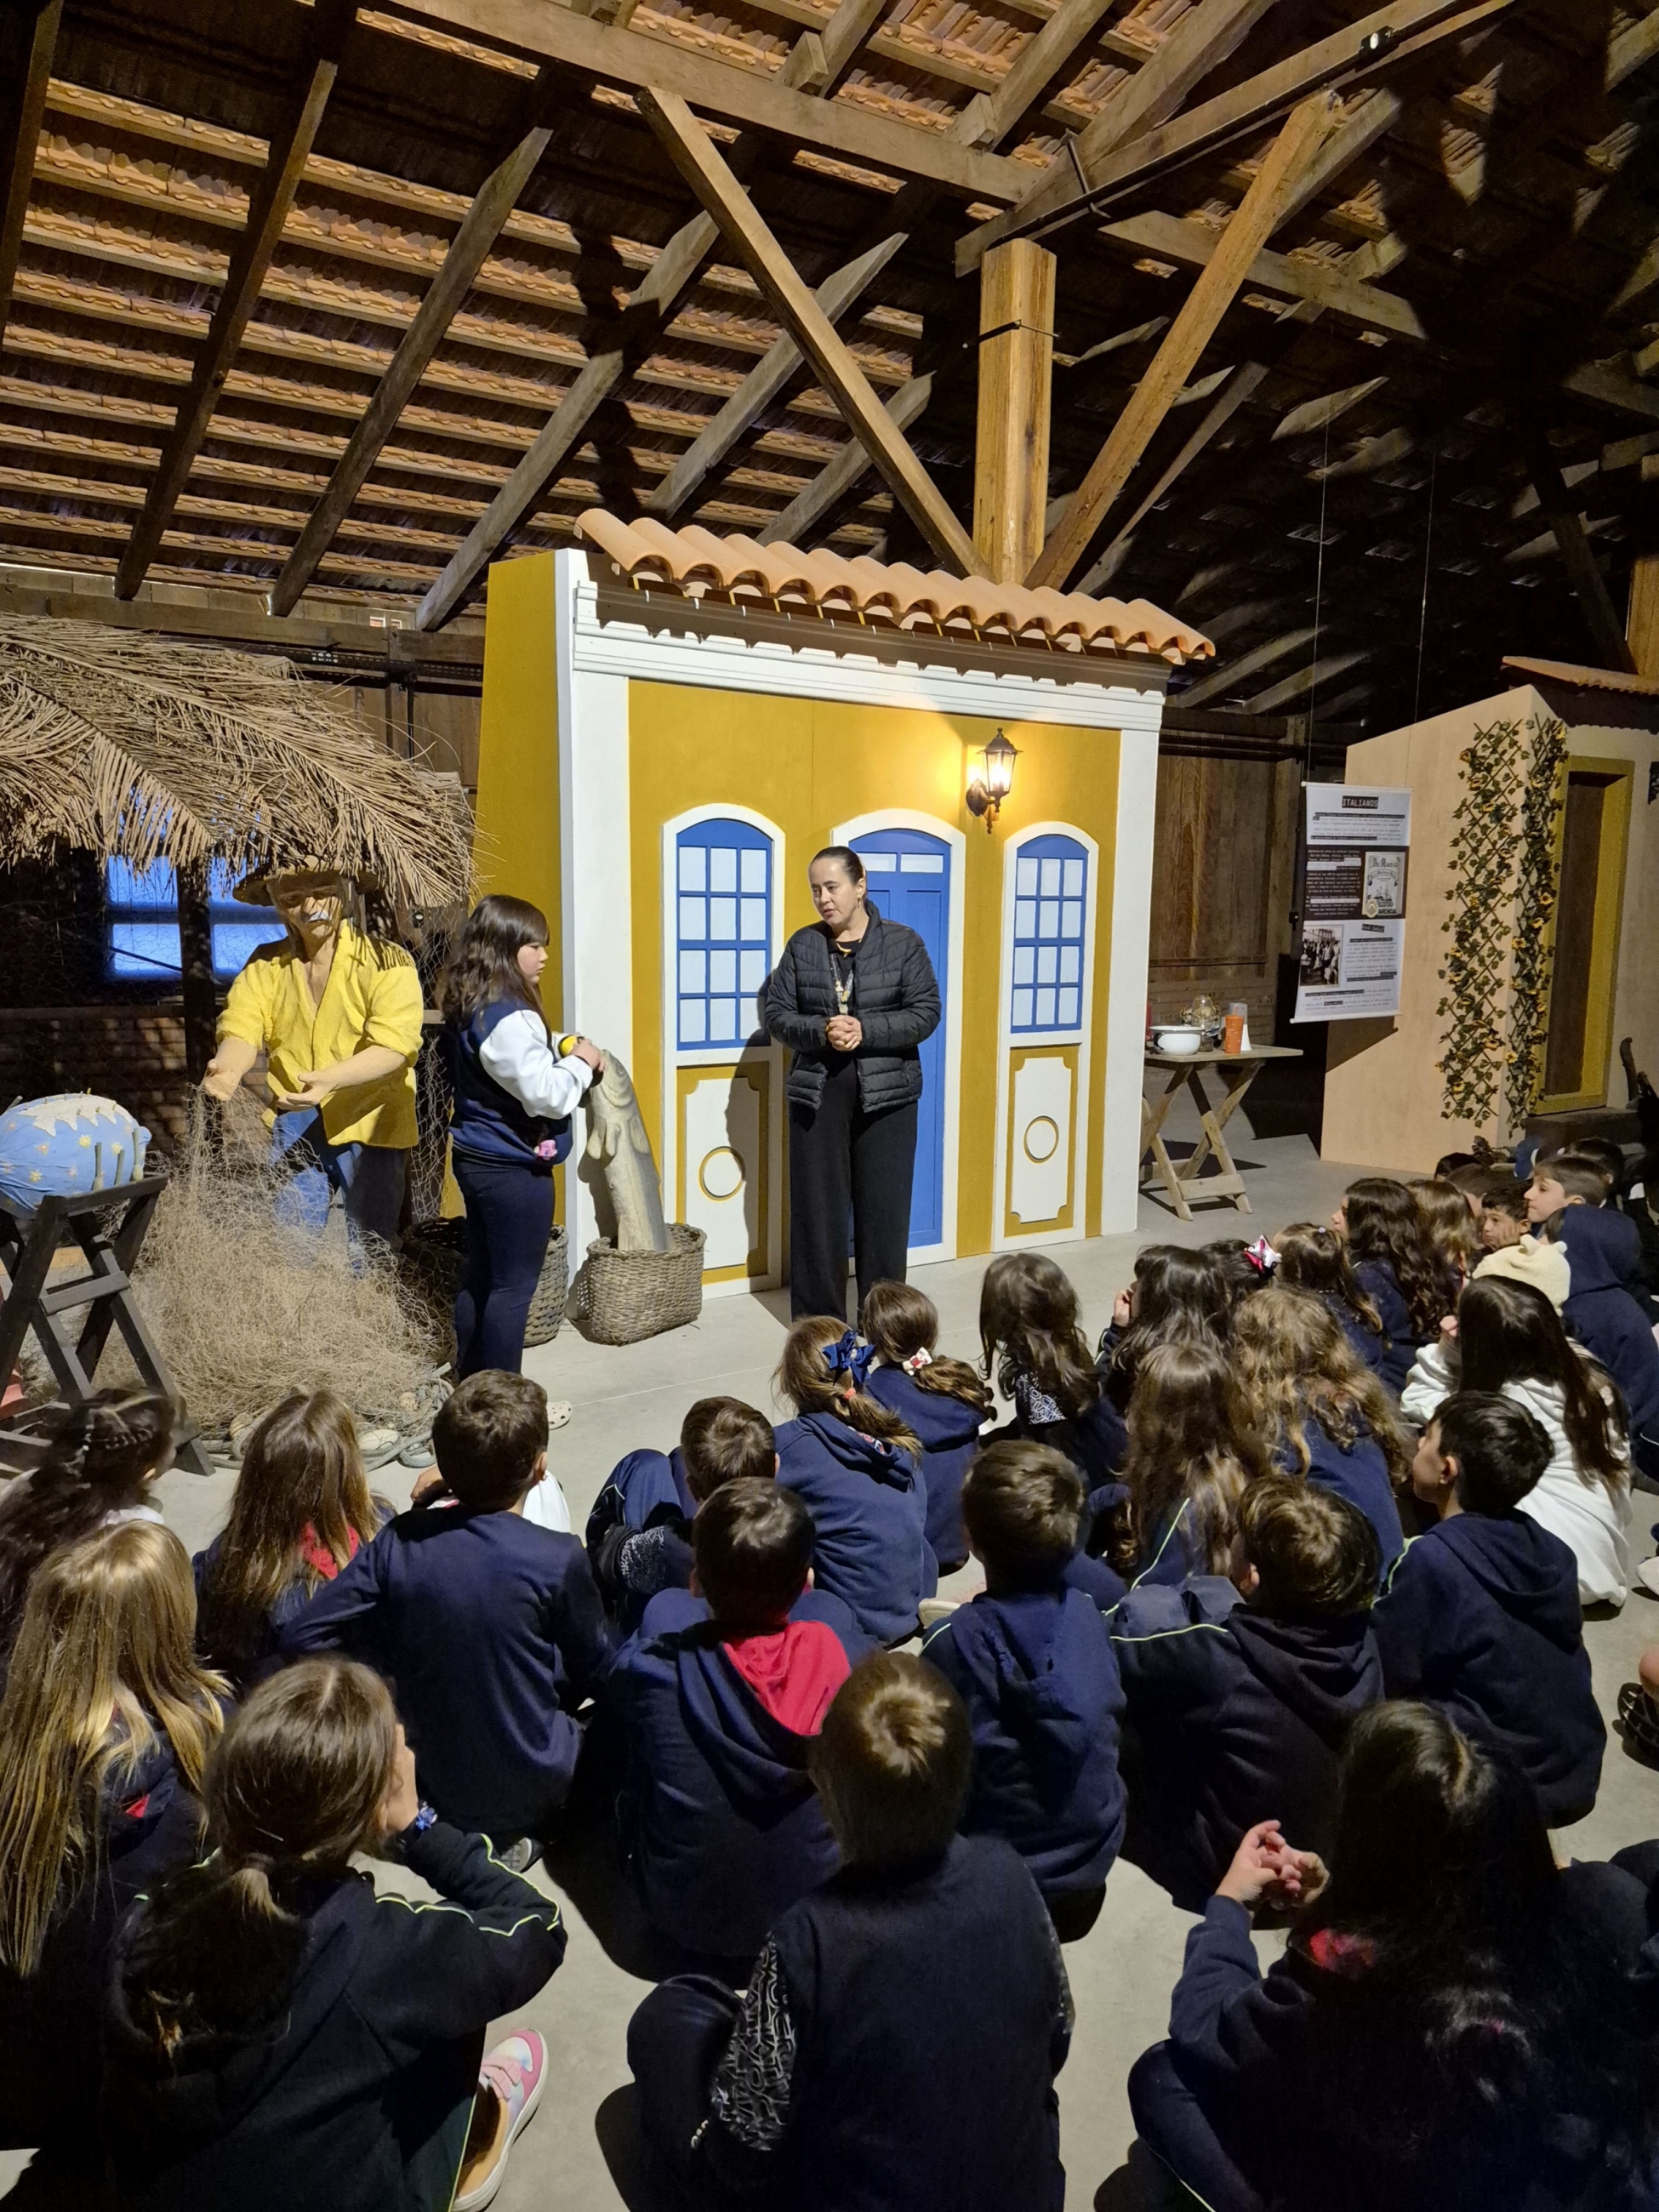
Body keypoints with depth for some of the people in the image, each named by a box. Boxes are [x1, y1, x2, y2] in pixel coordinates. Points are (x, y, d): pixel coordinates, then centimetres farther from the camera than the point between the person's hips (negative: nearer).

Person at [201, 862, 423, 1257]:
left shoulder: (386, 961, -12)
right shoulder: (267, 964, 3)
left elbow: (394, 1045, -23)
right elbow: (242, 1027, -9)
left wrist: (329, 1079, -41)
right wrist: (227, 1067, -33)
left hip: (368, 1124, -4)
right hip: (295, 1125, 4)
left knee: (367, 1257, 5)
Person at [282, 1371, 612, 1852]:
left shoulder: (399, 1541, -14)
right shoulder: (557, 1559, -23)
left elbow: (301, 1638, -9)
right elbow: (592, 1673, -7)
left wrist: (395, 1663, 2)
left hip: (432, 1777, 4)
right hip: (529, 1788, -4)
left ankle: (453, 1825, 14)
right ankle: (523, 1824, 9)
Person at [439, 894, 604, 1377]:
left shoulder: (468, 1009, 8)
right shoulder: (510, 1018, -22)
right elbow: (546, 1096, -24)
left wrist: (563, 1061, 6)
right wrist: (581, 1062, -8)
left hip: (476, 1158, 10)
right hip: (513, 1168, -10)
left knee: (479, 1275, 16)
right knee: (514, 1286, 0)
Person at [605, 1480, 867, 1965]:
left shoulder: (656, 1666, -28)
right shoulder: (842, 1652, -27)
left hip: (683, 1912, 0)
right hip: (817, 1905, 1)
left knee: (664, 1606, 8)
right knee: (828, 1607, 9)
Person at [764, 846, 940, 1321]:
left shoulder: (903, 942, 0)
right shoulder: (802, 945, 4)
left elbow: (926, 1012, -5)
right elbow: (776, 1015, 2)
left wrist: (866, 1030, -18)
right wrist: (821, 1031, -17)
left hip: (886, 1095, -1)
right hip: (817, 1096, 1)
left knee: (883, 1207, 3)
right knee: (817, 1207, 5)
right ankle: (818, 1316, 17)